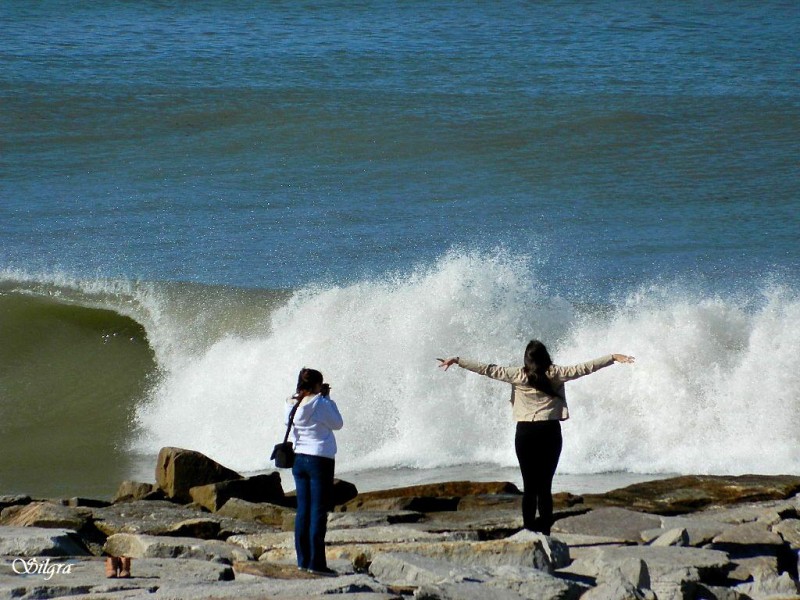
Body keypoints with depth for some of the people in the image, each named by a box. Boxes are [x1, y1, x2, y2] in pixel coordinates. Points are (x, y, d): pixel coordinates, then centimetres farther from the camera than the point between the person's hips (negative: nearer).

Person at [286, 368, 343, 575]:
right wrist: (327, 398, 2)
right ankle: (316, 562, -6)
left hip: (299, 459, 6)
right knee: (318, 511, -4)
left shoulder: (292, 405, 3)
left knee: (303, 510, 10)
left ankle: (303, 559, 11)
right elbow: (337, 424, -2)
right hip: (320, 459, -6)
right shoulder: (320, 404, -13)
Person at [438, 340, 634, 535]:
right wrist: (613, 358, 9)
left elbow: (488, 369, -2)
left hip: (526, 433, -1)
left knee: (529, 486, 2)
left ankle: (529, 531, -3)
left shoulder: (518, 376, -3)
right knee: (545, 486, 4)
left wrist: (456, 361, 5)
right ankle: (545, 531, 1)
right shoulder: (556, 374, -1)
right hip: (550, 433, 1)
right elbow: (584, 368, 2)